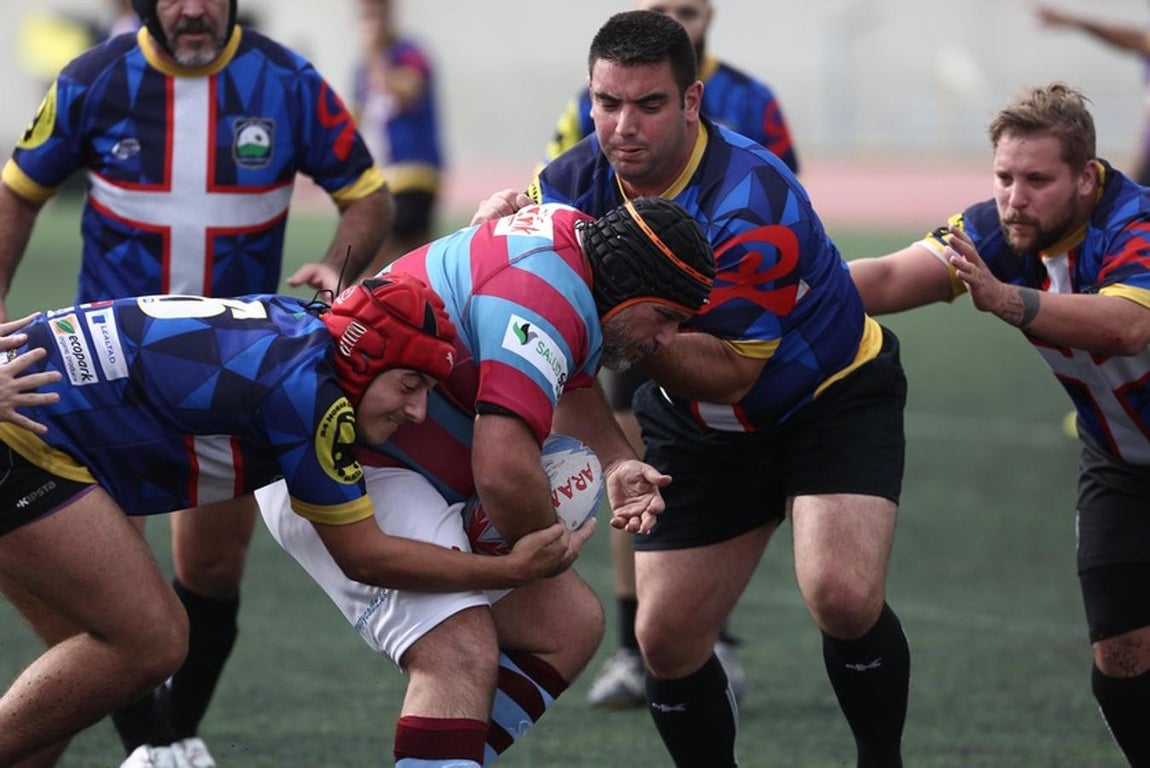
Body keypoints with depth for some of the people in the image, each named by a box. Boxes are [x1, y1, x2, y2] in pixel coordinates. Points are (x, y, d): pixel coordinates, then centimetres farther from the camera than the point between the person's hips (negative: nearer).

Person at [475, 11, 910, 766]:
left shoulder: (752, 205, -31)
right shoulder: (580, 179, -13)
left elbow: (728, 372, -29)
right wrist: (505, 216, -19)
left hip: (832, 399, -6)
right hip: (695, 430, 6)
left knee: (843, 597, -27)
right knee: (665, 639, 0)